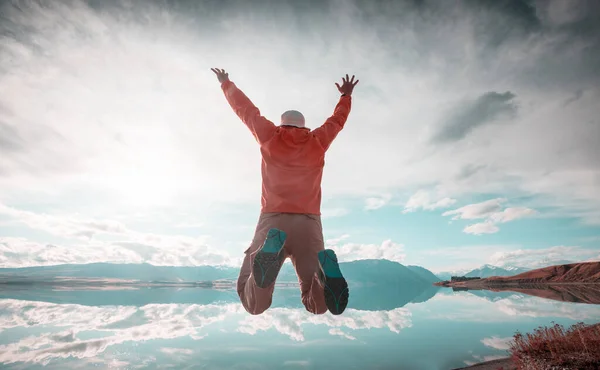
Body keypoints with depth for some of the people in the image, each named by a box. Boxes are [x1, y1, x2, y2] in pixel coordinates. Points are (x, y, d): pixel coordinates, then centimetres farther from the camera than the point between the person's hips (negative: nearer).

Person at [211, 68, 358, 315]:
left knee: (253, 304, 0)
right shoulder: (318, 141, 14)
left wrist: (226, 83, 43)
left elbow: (245, 109, 24)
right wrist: (346, 95, 53)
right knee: (317, 305, 10)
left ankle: (270, 253, -33)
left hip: (272, 221, -1)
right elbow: (337, 119, 32)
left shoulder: (270, 136, 10)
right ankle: (325, 268, -27)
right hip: (310, 224, 2)